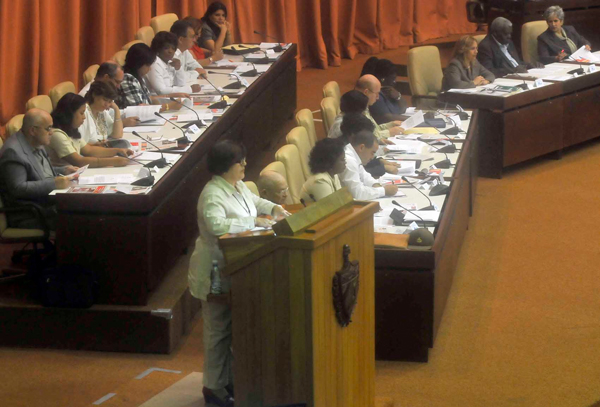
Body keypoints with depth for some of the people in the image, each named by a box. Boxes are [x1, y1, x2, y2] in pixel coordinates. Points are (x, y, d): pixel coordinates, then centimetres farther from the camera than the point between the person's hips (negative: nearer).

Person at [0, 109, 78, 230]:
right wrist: (53, 183, -25)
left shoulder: (35, 143, 11)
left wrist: (63, 171, 11)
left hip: (50, 203, 9)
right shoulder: (13, 152, -18)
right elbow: (17, 188, -24)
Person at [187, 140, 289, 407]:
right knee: (218, 329, -1)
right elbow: (217, 225, -38)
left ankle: (229, 380, 28)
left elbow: (254, 201, 28)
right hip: (216, 272, -9)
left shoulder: (238, 185, 7)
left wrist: (274, 208, 10)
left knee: (233, 326, 16)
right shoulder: (212, 194, -22)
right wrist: (254, 222, -32)